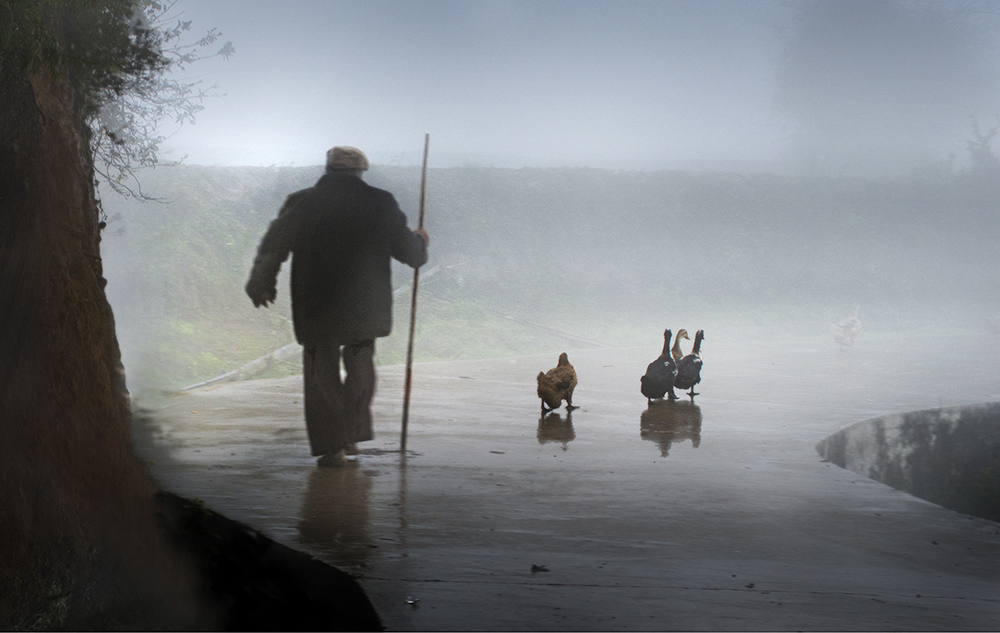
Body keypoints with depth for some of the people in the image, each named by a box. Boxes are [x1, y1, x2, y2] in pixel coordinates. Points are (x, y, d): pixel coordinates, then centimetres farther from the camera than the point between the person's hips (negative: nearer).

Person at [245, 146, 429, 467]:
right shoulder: (380, 202, -1)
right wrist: (420, 241, 29)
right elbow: (407, 250, 6)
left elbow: (272, 248, 3)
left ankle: (332, 446, 2)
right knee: (360, 369, 19)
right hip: (366, 307, 1)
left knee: (322, 375, 7)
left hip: (316, 308, -1)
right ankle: (352, 436, 24)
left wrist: (260, 285, 18)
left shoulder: (300, 203, -2)